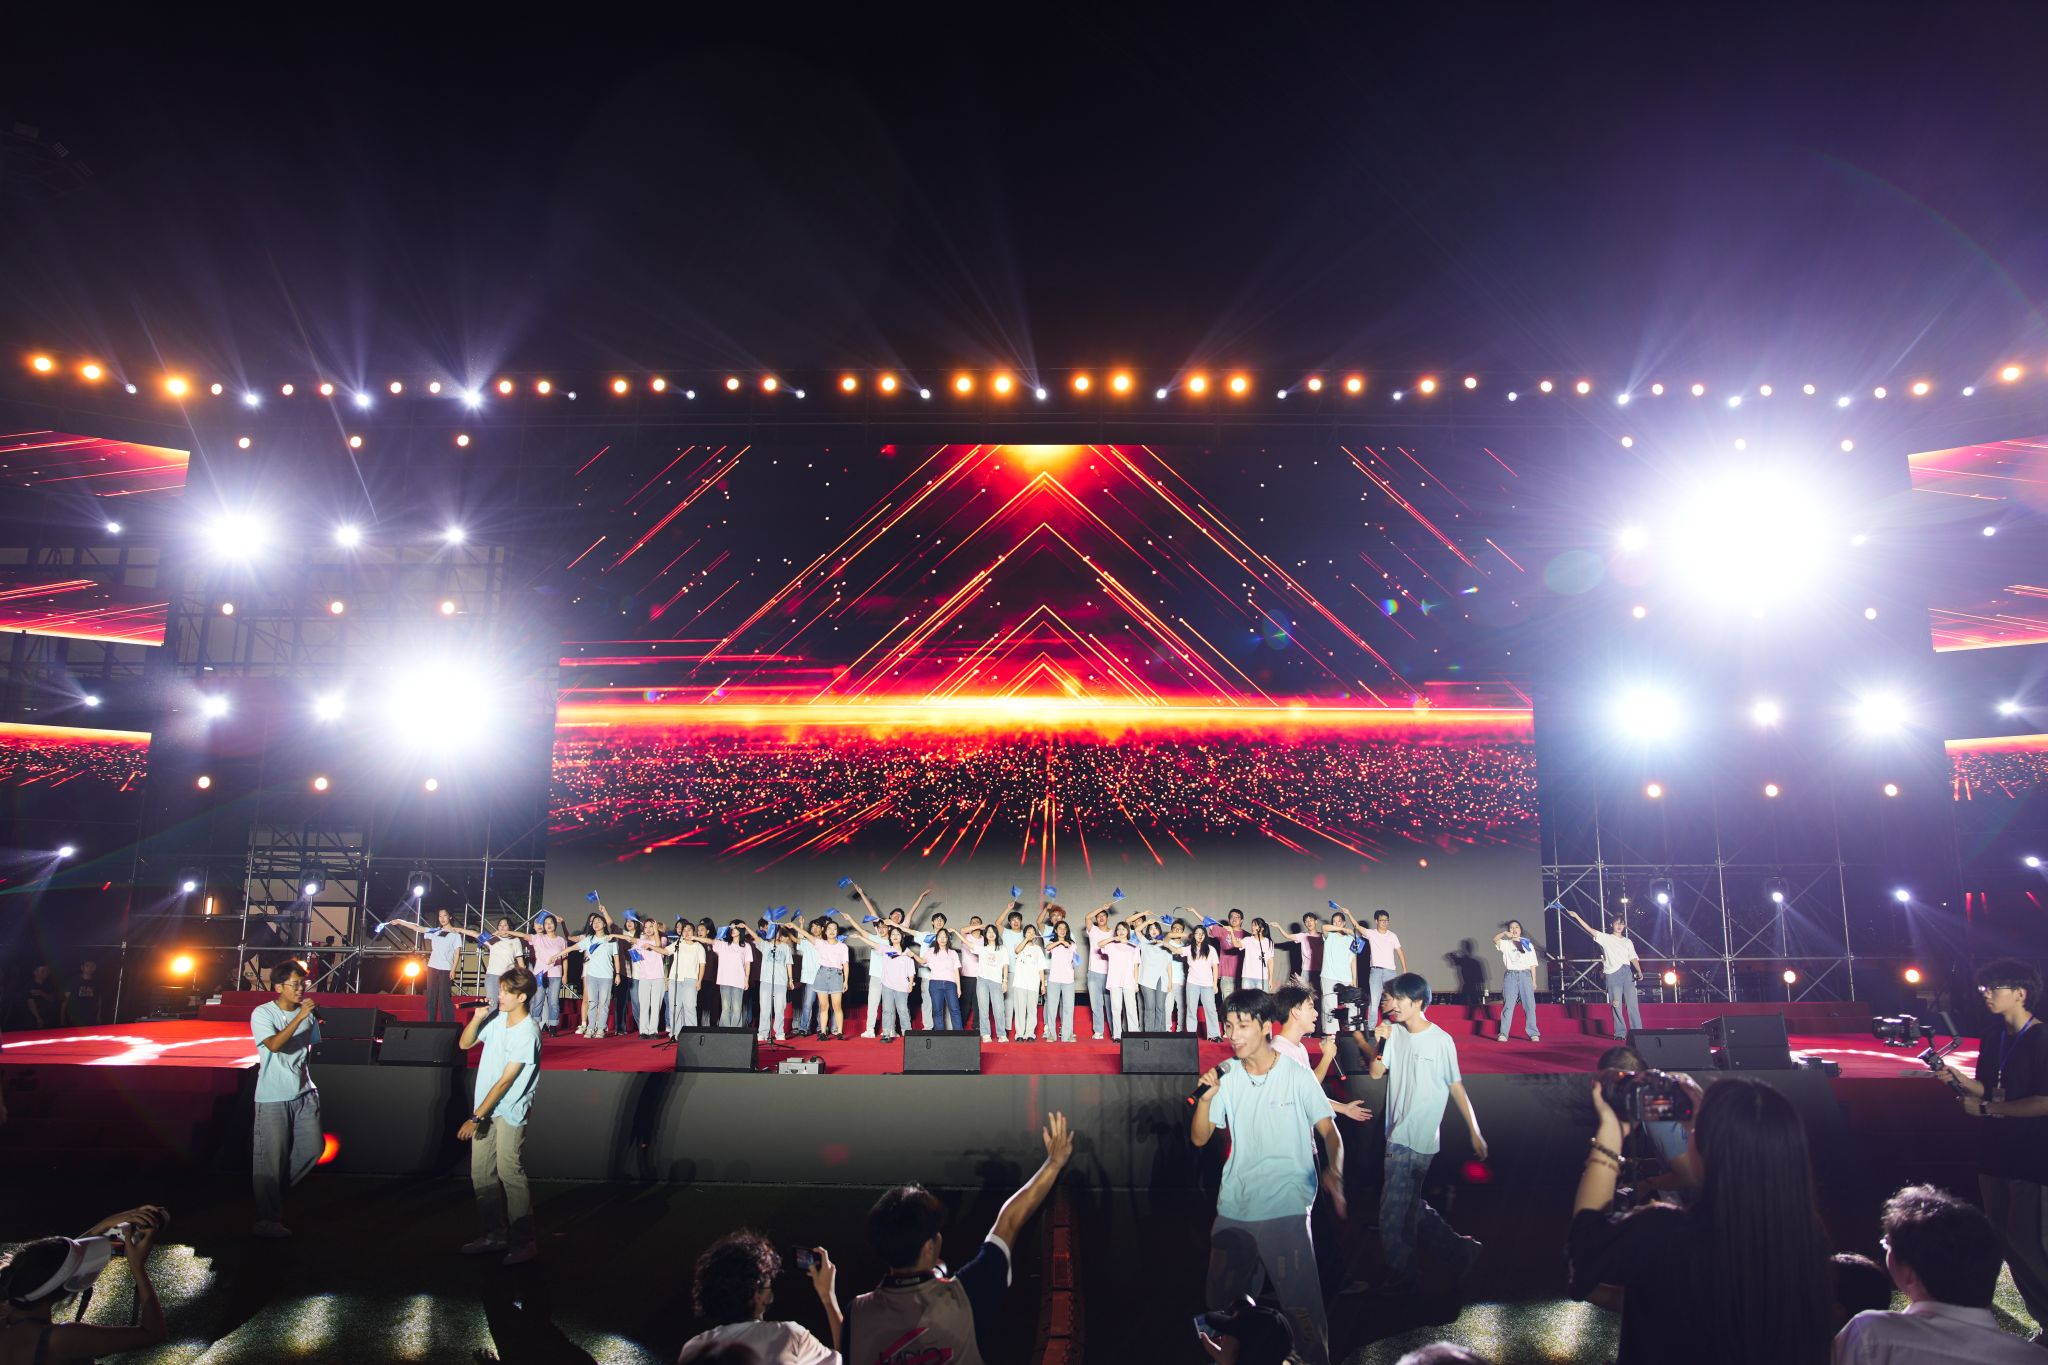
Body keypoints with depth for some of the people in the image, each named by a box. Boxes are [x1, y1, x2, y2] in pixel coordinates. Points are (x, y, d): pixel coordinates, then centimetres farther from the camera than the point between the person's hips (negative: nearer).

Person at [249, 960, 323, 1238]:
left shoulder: (308, 1014, 6)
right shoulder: (262, 1014, -10)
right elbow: (274, 1044, -25)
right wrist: (300, 1017, -29)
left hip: (304, 1094, 5)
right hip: (273, 1097, -5)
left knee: (313, 1147, 2)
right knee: (271, 1157, 0)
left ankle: (277, 1190, 26)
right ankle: (267, 1220, 12)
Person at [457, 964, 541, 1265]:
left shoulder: (527, 1033, -20)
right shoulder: (497, 1016, 2)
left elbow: (505, 1081, -19)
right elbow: (465, 1044, 12)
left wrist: (476, 1117, -17)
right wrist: (477, 1019, -6)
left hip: (509, 1112, -8)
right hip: (486, 1107, 8)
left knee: (509, 1172, -7)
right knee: (480, 1173, 12)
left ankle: (524, 1241, 5)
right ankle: (494, 1234, 26)